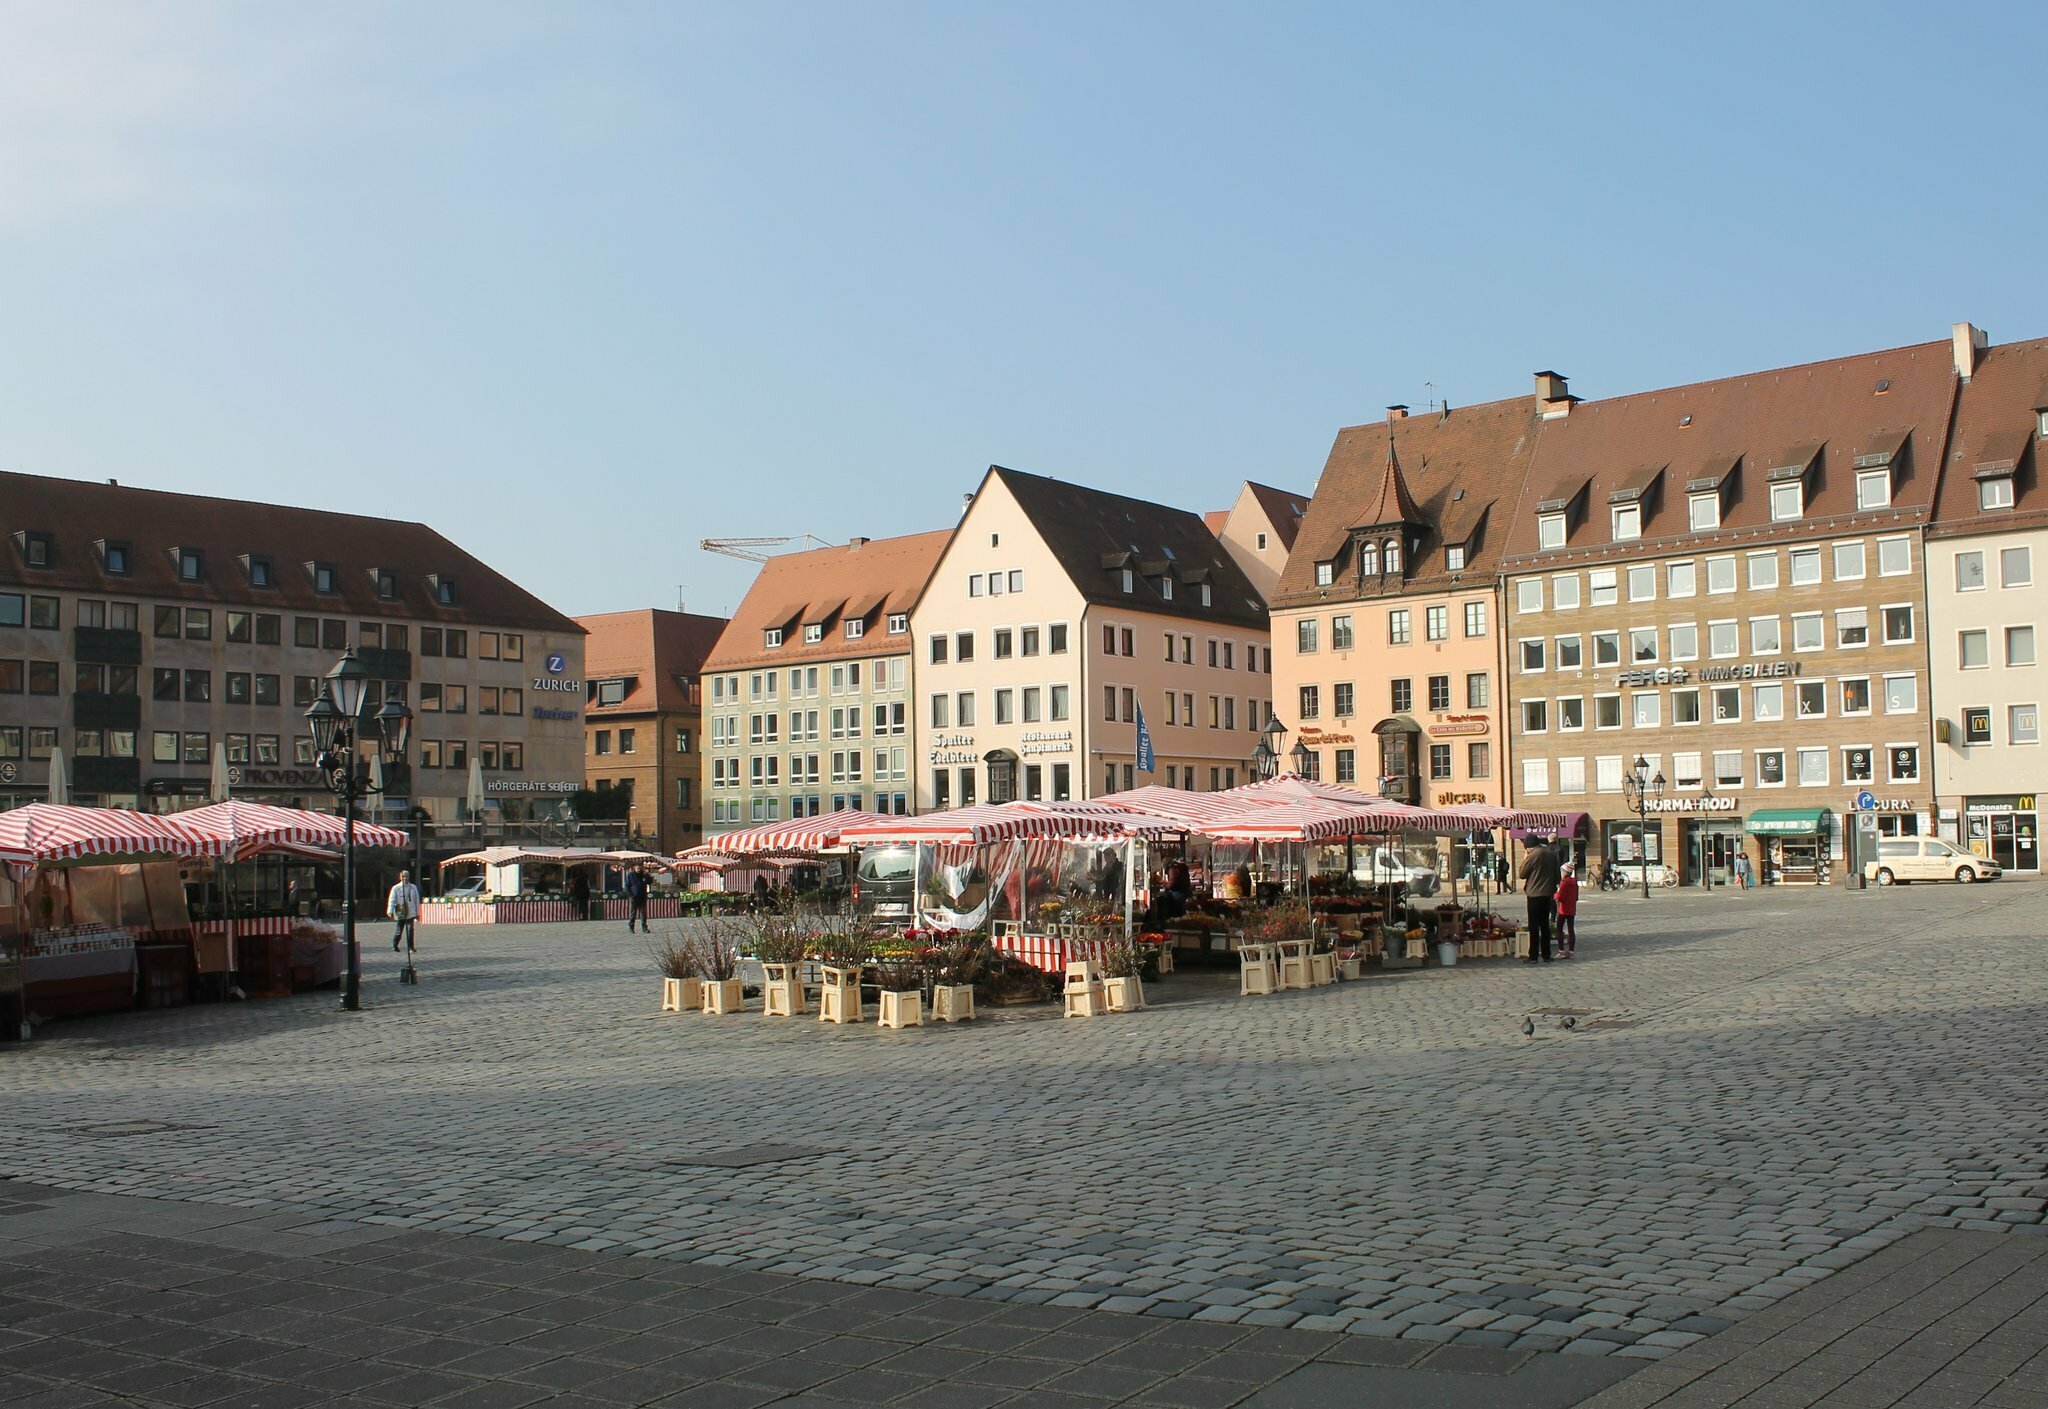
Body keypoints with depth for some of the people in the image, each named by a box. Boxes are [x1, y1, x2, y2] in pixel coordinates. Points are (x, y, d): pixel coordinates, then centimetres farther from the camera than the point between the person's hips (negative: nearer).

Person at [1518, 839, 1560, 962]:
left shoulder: (1533, 855, -14)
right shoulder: (1552, 854, 6)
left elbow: (1522, 874, -7)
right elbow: (1557, 876, 11)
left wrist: (1524, 860, 4)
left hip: (1535, 895, -6)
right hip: (1548, 895, 6)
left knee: (1534, 926, -1)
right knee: (1545, 925, 12)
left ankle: (1533, 956, -2)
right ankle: (1546, 955, 13)